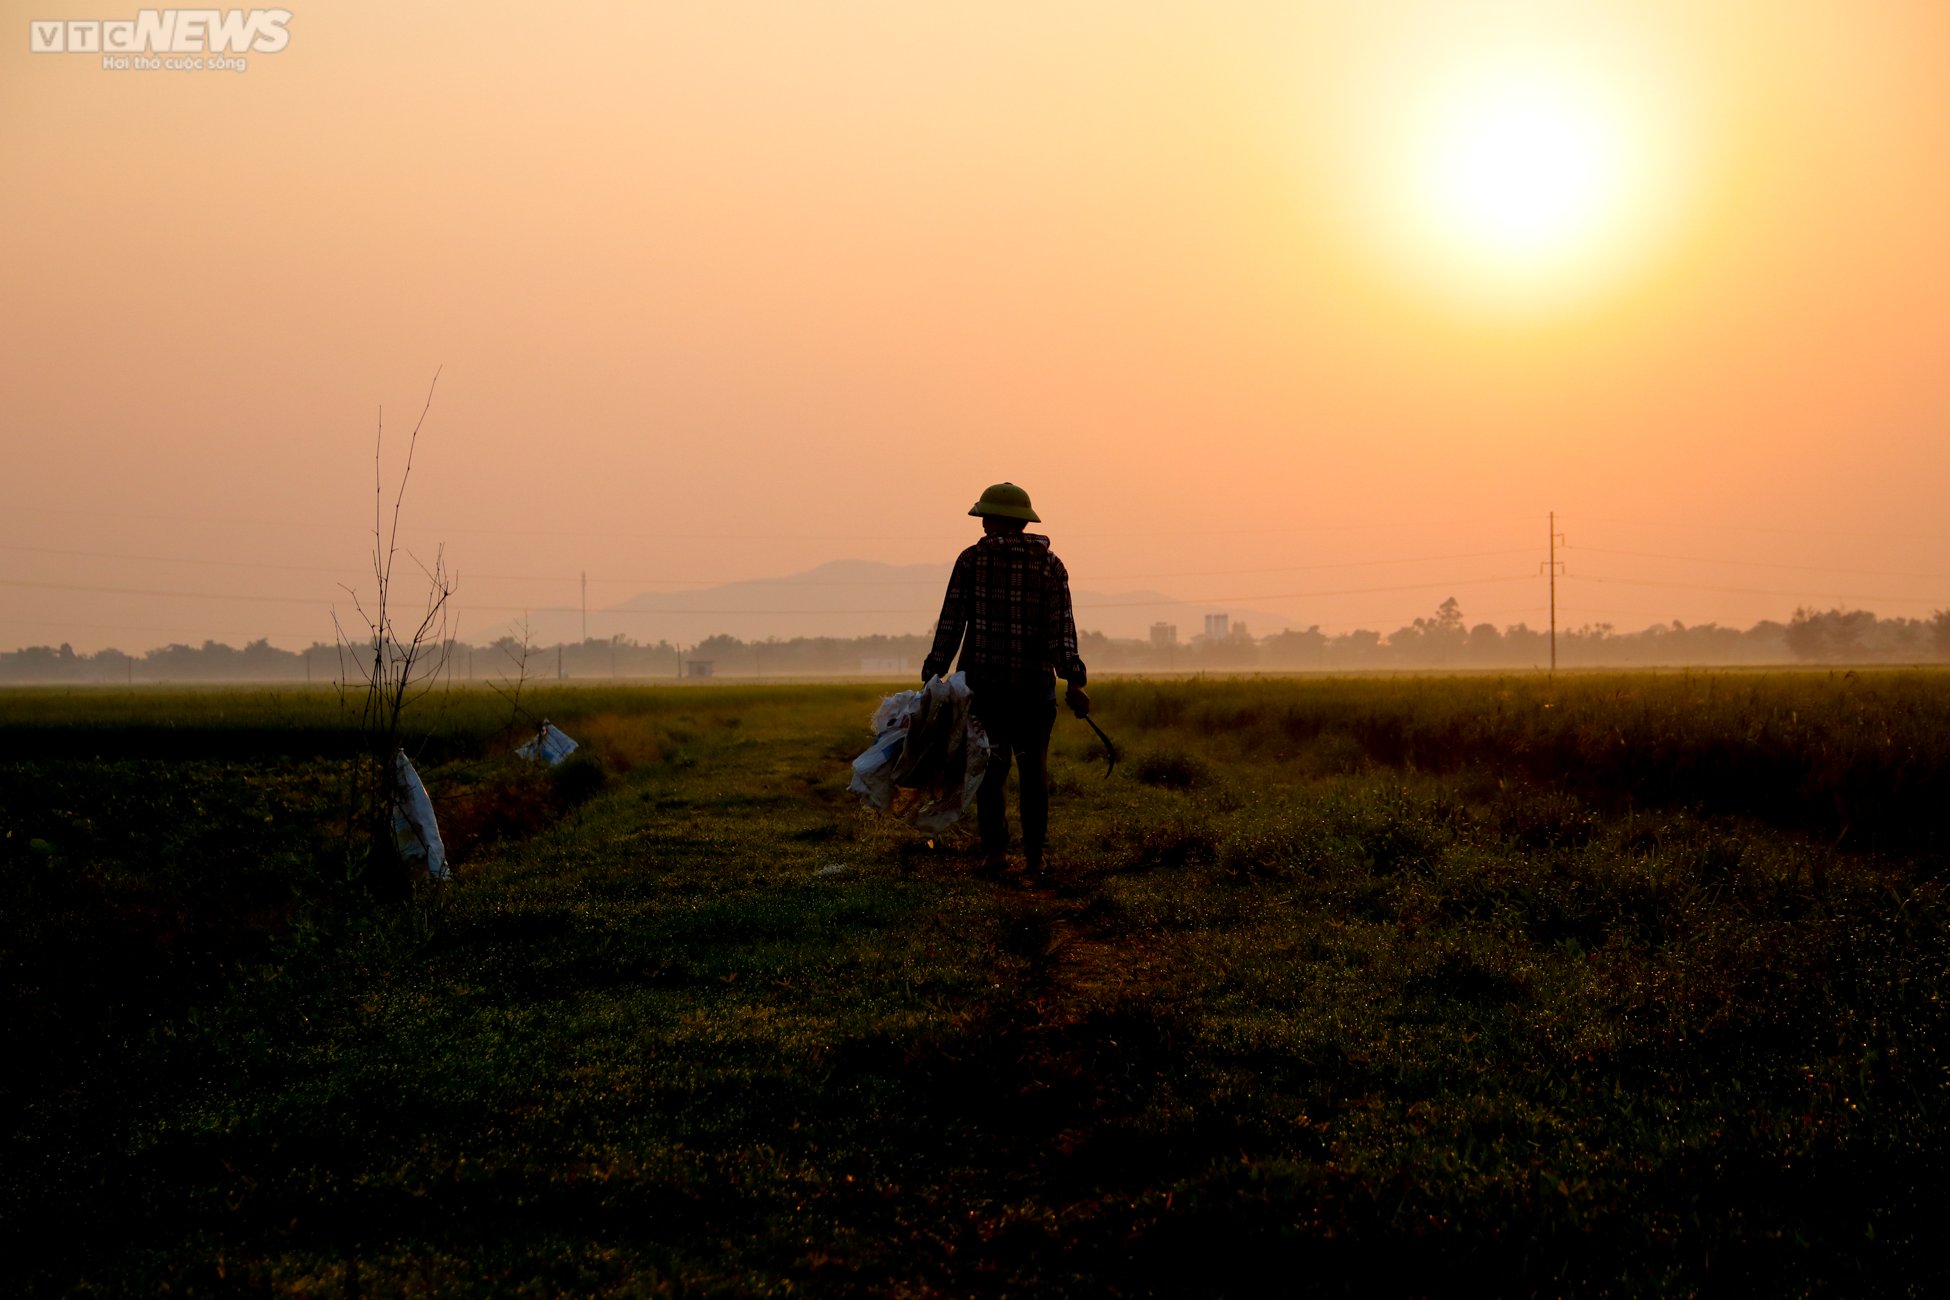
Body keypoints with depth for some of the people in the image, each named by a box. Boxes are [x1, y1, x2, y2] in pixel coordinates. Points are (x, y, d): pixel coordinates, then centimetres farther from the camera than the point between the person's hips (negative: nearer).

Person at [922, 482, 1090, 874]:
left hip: (984, 681, -1)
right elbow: (1061, 626, -7)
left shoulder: (972, 559, -2)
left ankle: (995, 848, -2)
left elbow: (951, 622, -4)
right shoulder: (1050, 564, 3)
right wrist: (1073, 681, -10)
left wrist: (934, 674, 1)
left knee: (990, 768, 9)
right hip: (1035, 683, 1)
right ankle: (1034, 855, 8)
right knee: (1034, 771, 11)